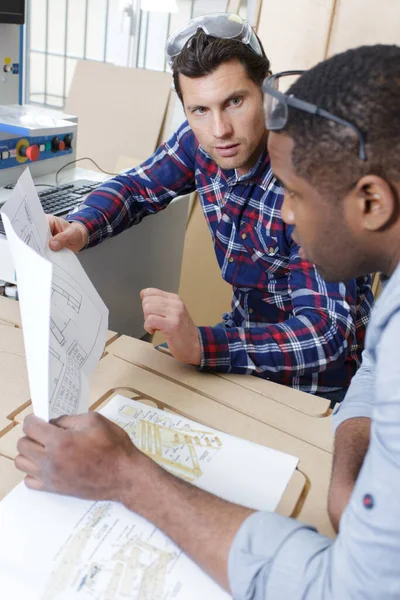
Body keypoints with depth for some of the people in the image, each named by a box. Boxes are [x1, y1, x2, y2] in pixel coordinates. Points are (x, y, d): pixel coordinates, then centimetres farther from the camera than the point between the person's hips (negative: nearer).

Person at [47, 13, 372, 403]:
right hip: (246, 334, 6)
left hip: (317, 376, -5)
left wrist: (201, 346, -48)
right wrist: (79, 228, -20)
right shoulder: (200, 140, -11)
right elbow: (136, 188, 2)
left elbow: (326, 333, -33)